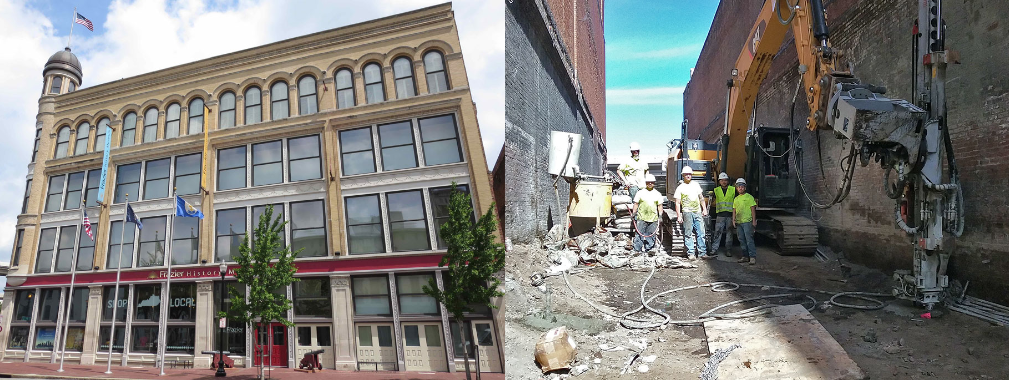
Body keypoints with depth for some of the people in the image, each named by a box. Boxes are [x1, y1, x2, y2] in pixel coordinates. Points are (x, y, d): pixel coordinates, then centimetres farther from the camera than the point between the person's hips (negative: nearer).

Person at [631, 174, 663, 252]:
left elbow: (659, 206, 14)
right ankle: (637, 250, 1)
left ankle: (648, 249, 14)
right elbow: (636, 204, 8)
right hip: (641, 218, -2)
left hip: (653, 219, 2)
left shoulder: (658, 194, 11)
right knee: (639, 234, -5)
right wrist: (634, 213, 1)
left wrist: (660, 215, 6)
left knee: (651, 235, 4)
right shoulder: (640, 193, 6)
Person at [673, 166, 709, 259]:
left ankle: (702, 252, 4)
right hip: (687, 212, -3)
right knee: (688, 234, -3)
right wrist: (679, 215, -5)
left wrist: (704, 209, 10)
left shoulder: (696, 185, 16)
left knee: (701, 233, 1)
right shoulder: (680, 188, 5)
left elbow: (701, 198, 21)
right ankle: (690, 253, 0)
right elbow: (677, 203, 2)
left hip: (698, 212, 3)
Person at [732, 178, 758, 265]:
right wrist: (733, 220, 9)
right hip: (738, 222, 6)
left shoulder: (749, 197, 0)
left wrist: (754, 220, -9)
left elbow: (753, 209, -4)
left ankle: (752, 257, -8)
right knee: (742, 240, 8)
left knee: (749, 240, -10)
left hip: (747, 222, -6)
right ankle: (745, 256, 14)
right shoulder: (736, 199, 17)